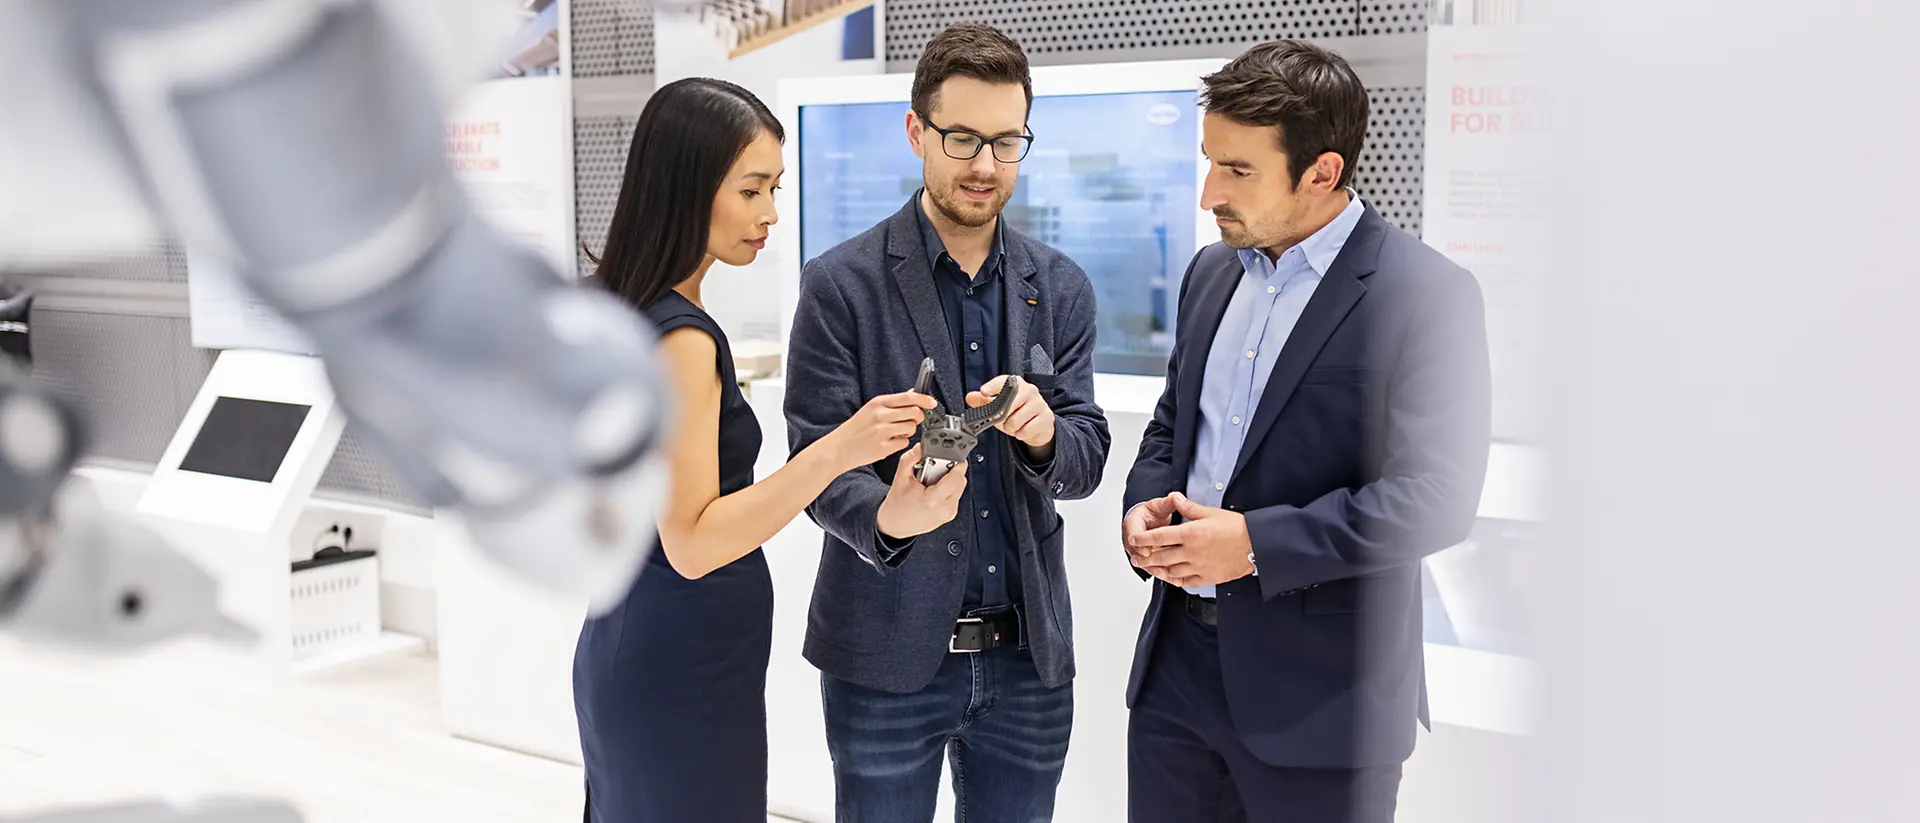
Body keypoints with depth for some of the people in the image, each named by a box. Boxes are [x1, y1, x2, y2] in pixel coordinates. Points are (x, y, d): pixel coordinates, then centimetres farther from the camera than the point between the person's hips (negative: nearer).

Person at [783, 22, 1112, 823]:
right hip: (886, 654, -3)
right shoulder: (840, 284, -6)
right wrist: (885, 518, -29)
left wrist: (1044, 433, -20)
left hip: (1029, 654, 3)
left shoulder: (1061, 288, 5)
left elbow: (1086, 461, 3)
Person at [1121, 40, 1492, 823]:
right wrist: (1143, 505, -2)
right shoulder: (1213, 271, 10)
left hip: (1317, 691, -6)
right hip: (1177, 653, 6)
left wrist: (1258, 543, -22)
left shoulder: (1426, 295, -13)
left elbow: (1436, 494, -18)